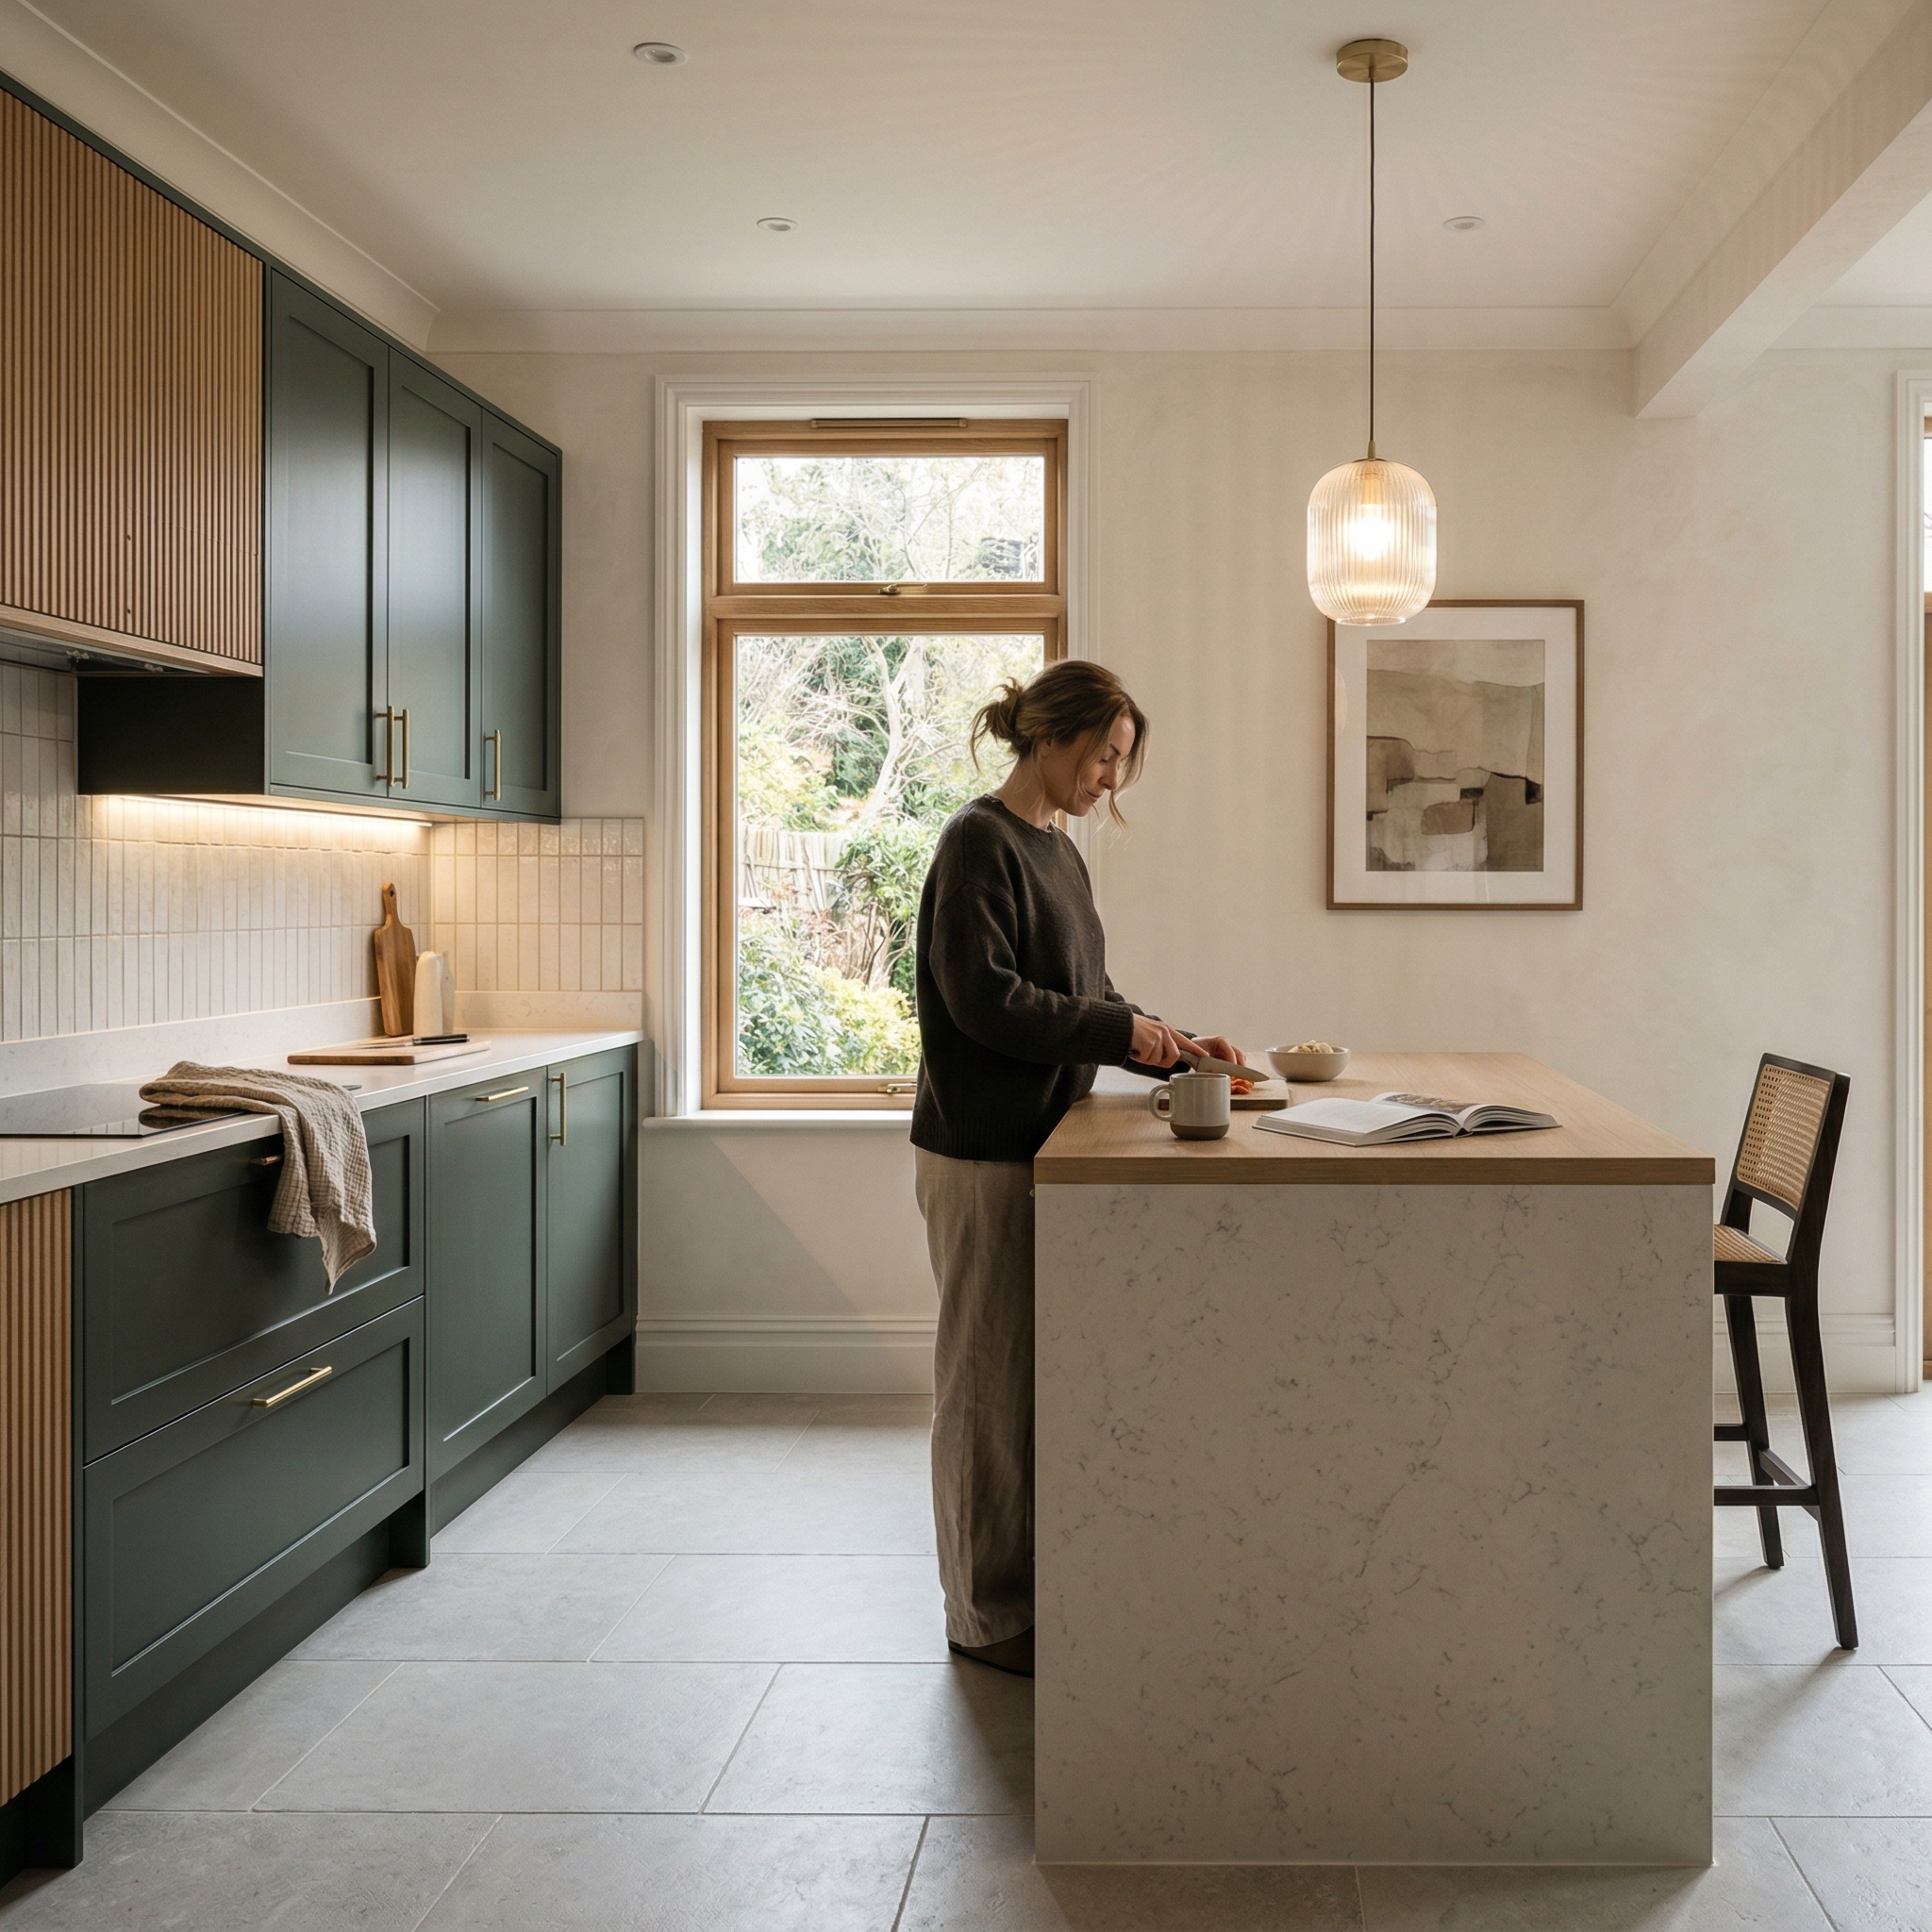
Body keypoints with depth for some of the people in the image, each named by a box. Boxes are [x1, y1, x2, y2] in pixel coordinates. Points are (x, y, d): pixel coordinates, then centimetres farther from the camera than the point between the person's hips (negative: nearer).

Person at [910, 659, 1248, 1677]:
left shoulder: (1057, 852, 15)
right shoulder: (979, 842, -12)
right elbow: (984, 1000, -20)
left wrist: (1170, 1046, 7)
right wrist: (1124, 1031, -16)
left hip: (1039, 1146, 9)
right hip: (981, 1152, -9)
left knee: (1035, 1372, 14)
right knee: (987, 1377, 0)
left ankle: (1031, 1582, 26)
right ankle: (987, 1612, 12)